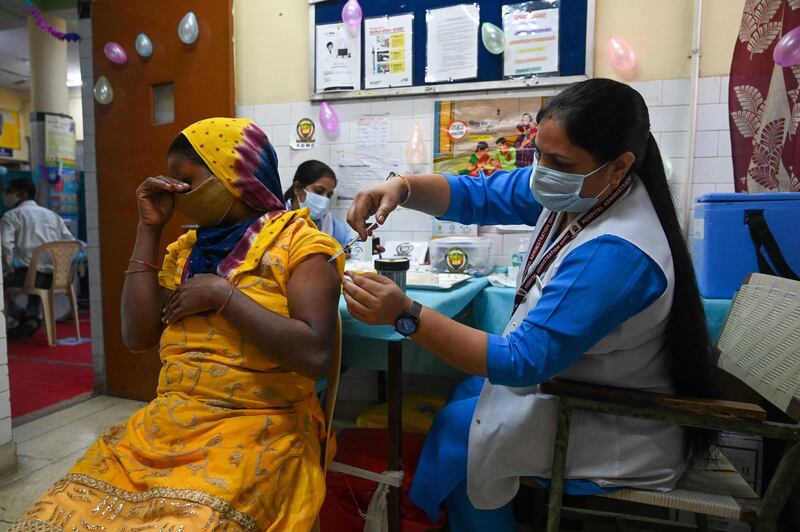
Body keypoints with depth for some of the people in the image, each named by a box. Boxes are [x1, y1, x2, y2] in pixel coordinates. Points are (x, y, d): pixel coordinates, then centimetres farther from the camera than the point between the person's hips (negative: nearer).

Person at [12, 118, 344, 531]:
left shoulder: (298, 244, -6)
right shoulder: (186, 250, 15)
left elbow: (314, 356, -18)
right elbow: (138, 337, 5)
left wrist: (223, 295, -15)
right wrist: (148, 229, 5)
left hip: (255, 430, -5)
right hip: (166, 424, 6)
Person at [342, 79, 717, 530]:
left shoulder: (615, 253, -36)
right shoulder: (578, 190, -11)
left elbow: (523, 361, -35)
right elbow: (476, 196, -7)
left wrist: (405, 315, -41)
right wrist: (402, 187, -25)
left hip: (616, 439, -8)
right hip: (576, 381, 8)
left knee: (455, 429, -1)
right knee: (469, 393, 20)